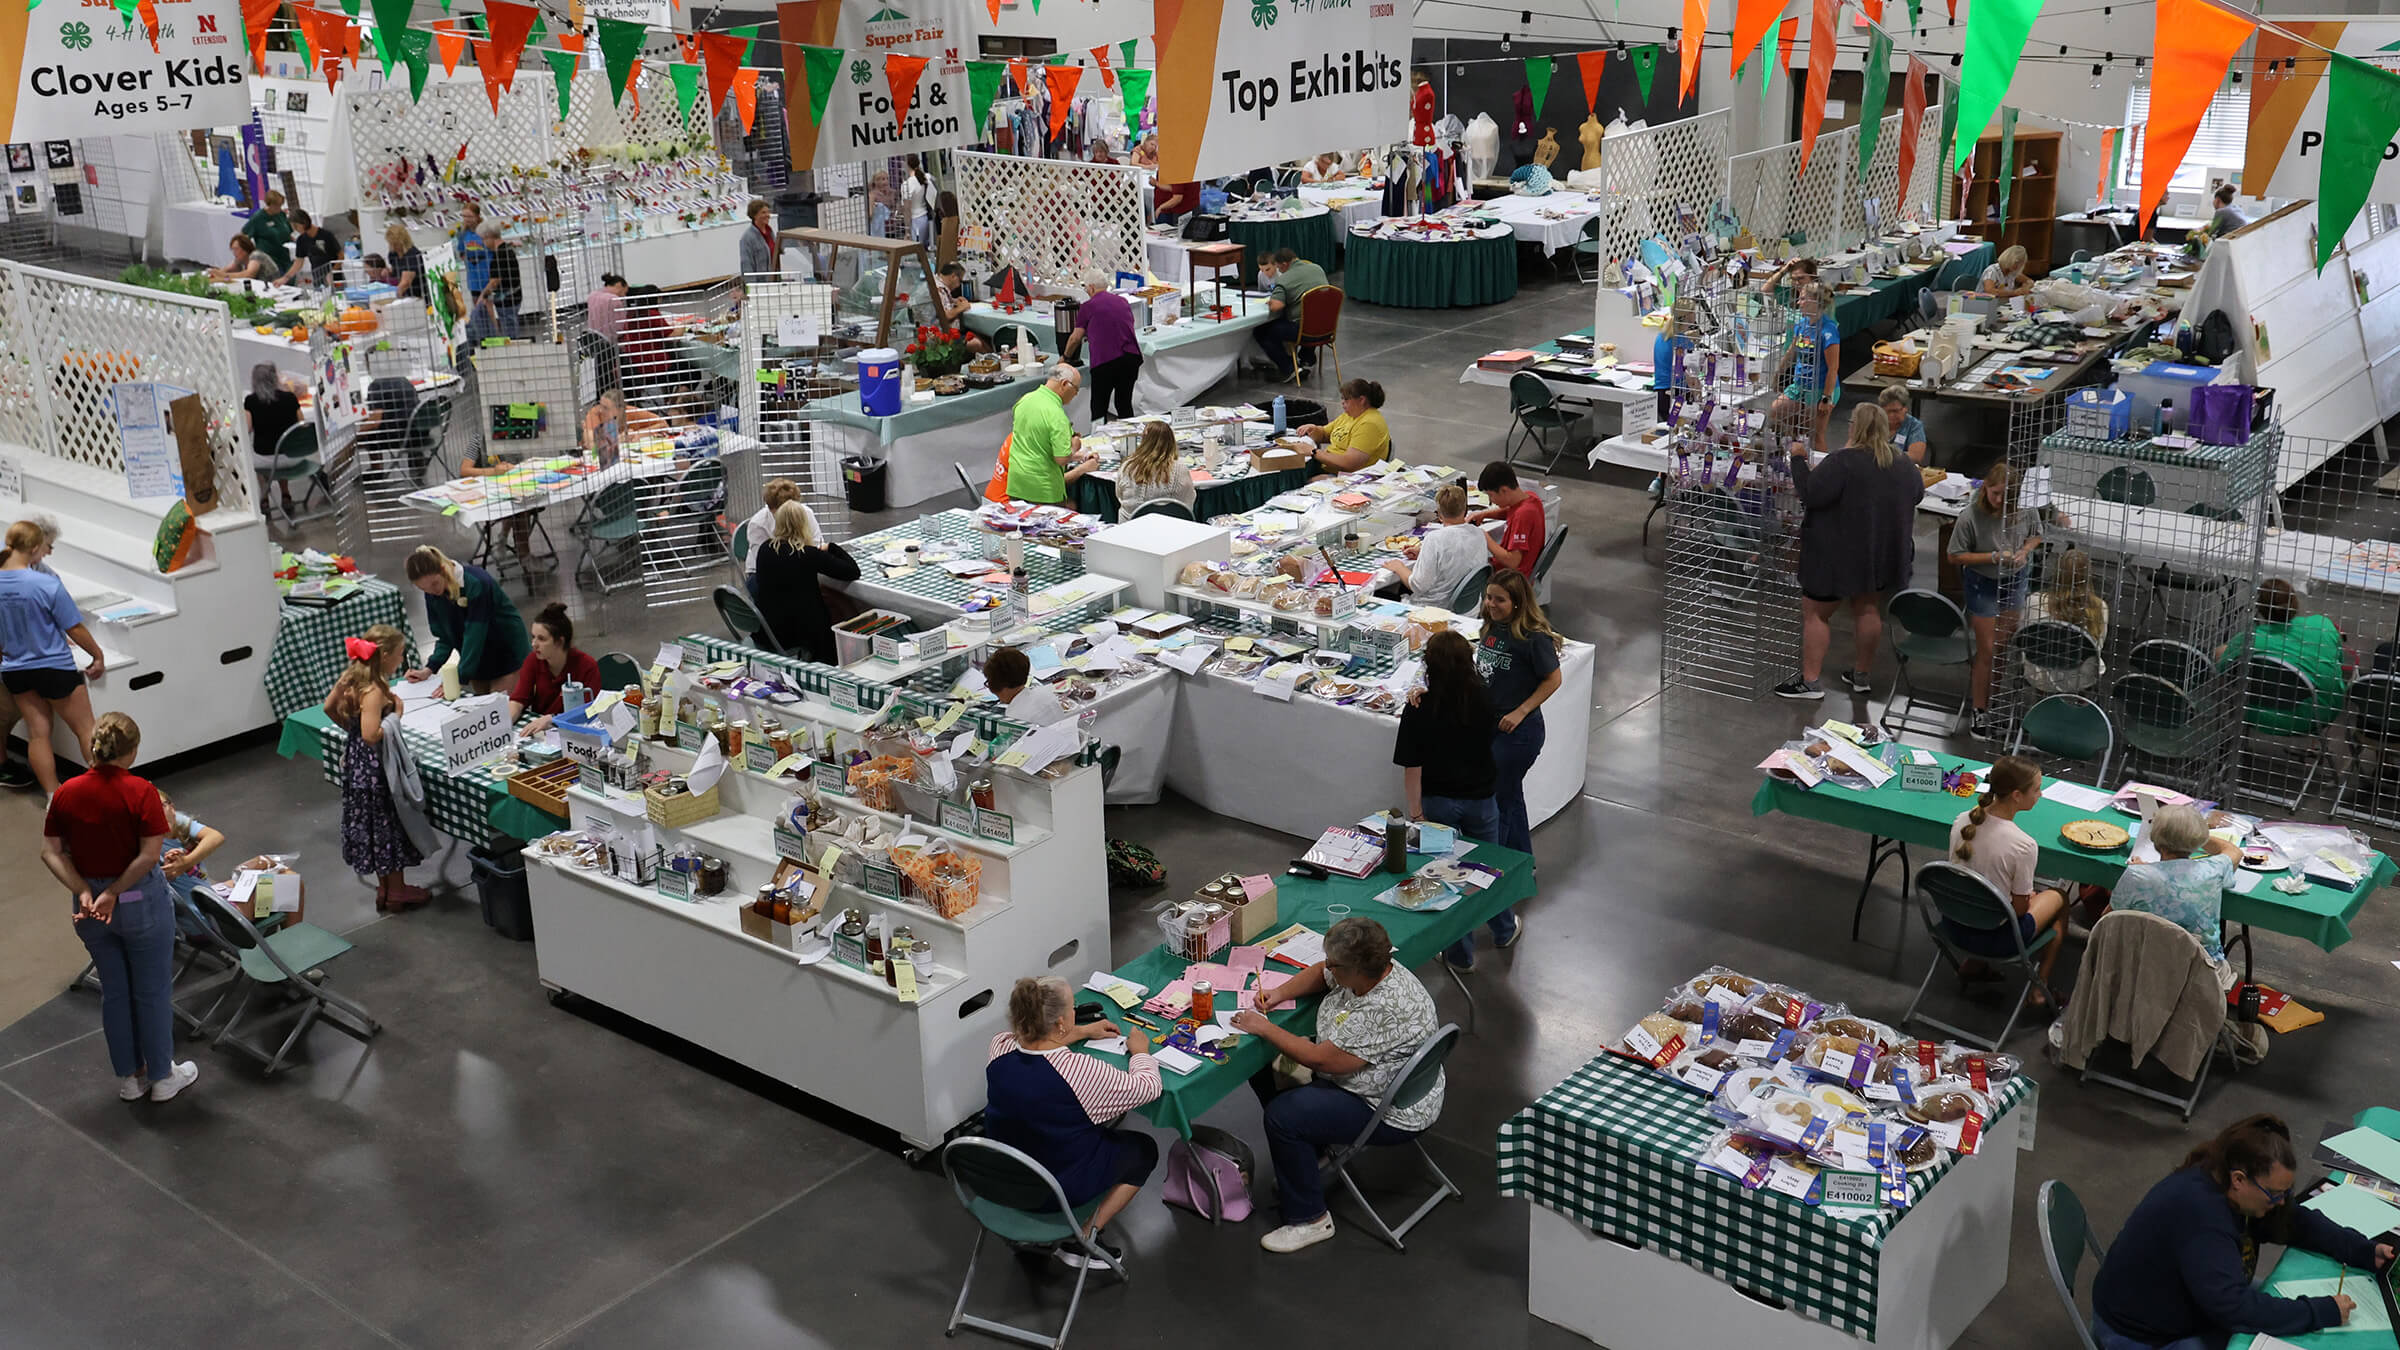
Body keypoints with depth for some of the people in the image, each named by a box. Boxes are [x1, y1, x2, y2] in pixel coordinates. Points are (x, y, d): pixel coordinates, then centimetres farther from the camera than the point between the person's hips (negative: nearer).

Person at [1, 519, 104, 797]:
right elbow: (75, 629, -15)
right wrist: (98, 656, -1)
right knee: (86, 731, 7)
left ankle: (53, 795, 16)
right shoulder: (46, 584, -22)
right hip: (54, 667, -6)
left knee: (38, 732, 12)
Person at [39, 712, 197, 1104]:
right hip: (140, 902, -5)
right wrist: (116, 891, -14)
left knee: (114, 992, 18)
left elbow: (51, 852, -5)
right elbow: (149, 856, -23)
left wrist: (83, 891, -12)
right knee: (152, 991, 10)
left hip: (89, 904, 5)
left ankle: (128, 1077, 28)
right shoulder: (140, 792, -19)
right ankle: (162, 1077, 21)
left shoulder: (66, 794, -4)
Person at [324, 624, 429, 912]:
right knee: (388, 822, 6)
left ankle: (386, 886, 33)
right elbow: (372, 735, -32)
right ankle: (396, 891, 19)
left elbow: (329, 707, 14)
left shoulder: (351, 677, 0)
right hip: (375, 765, -9)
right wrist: (395, 714, -20)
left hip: (355, 761, 9)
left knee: (371, 823, 19)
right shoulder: (374, 691, -27)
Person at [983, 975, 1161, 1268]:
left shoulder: (1000, 1048, -15)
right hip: (1063, 1187, -6)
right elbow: (1148, 1088, -16)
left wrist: (1083, 1032, 16)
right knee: (1144, 1149, 17)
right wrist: (1140, 1050, 2)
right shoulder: (1081, 1070, -32)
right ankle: (1083, 1239, 13)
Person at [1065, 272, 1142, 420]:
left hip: (1105, 361, -5)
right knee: (1124, 404, 15)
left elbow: (1076, 338, 6)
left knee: (1099, 408, 5)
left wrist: (1065, 357, 25)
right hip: (1132, 356, 5)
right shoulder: (1123, 301, 16)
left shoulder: (1088, 306, 2)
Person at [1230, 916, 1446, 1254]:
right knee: (1264, 1068, 6)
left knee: (1282, 1115, -22)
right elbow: (1320, 974, 14)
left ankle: (1308, 1220, -6)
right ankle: (1315, 1144, 23)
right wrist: (1280, 992, -2)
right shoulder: (1370, 970, -8)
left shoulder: (1387, 1012, -36)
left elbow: (1321, 1060, -31)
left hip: (1391, 1112, -10)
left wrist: (1263, 1028, -22)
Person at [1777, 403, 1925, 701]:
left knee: (1815, 612, 3)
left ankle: (1810, 681, 2)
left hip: (1840, 553, -7)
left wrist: (1798, 461, -14)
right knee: (1868, 610, 20)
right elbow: (1917, 494, 17)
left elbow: (1810, 495, -25)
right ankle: (1861, 676, 28)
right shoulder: (1903, 463, 2)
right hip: (1882, 554, 7)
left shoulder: (1843, 461, -22)